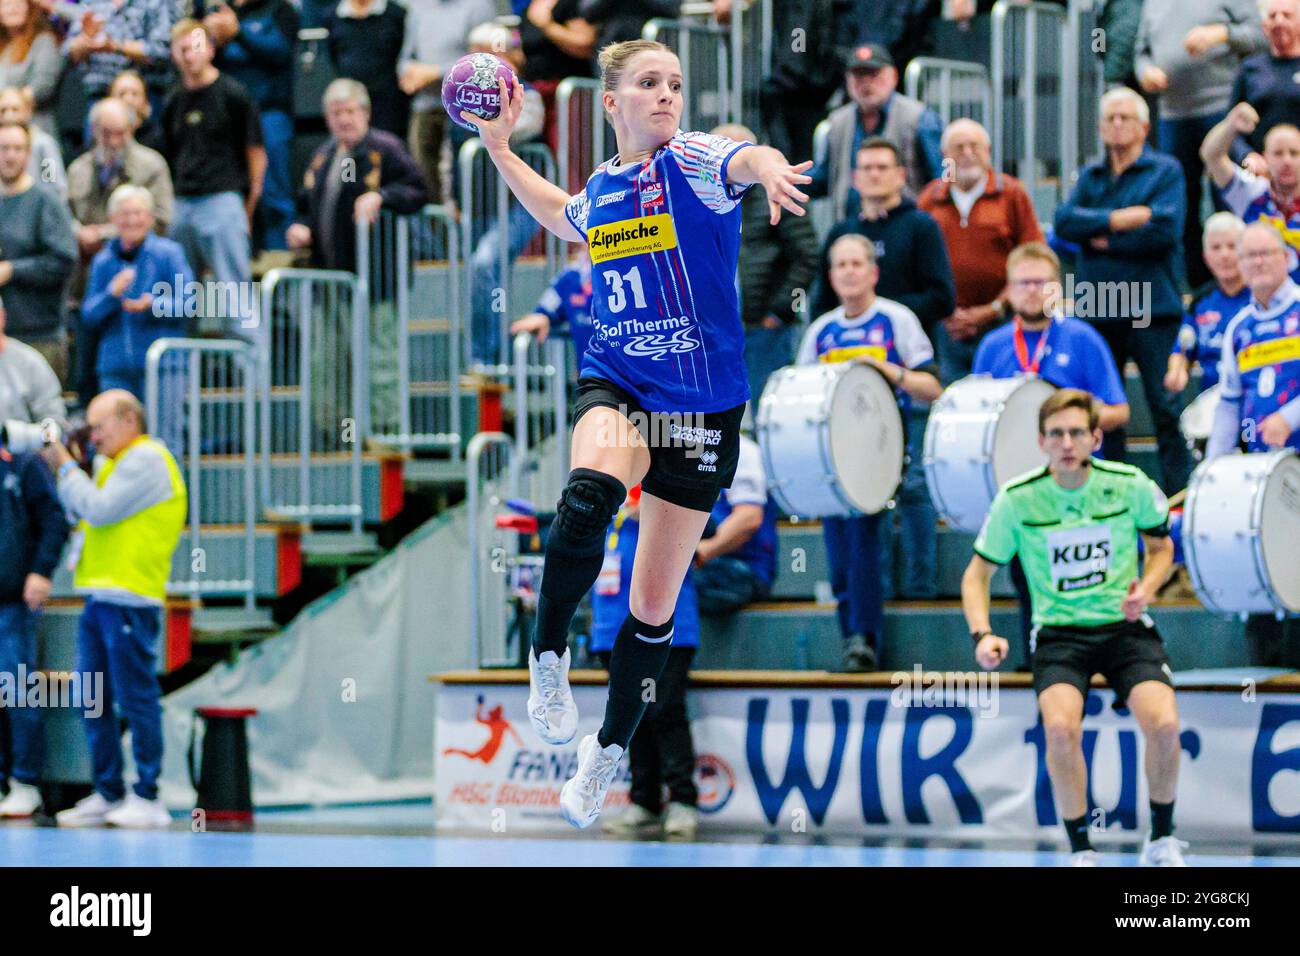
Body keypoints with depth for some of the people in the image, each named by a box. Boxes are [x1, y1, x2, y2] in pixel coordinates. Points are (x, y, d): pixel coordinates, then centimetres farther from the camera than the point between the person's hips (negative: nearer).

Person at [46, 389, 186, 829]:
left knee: (136, 697, -8)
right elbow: (84, 515, 21)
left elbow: (100, 510, -16)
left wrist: (67, 468, -4)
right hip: (101, 595, 10)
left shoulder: (145, 459, -9)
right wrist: (64, 471, 10)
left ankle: (147, 798, -5)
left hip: (129, 599, -10)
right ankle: (108, 794, 16)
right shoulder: (114, 462, 22)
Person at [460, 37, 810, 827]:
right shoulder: (599, 189, 7)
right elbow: (561, 215, 33)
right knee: (590, 492, -36)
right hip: (615, 385, 2)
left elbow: (747, 159, -34)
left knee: (655, 604, 6)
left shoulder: (693, 161, -8)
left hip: (702, 405, -2)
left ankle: (609, 752, 27)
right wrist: (502, 149, 25)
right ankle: (549, 655, -17)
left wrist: (768, 168, -57)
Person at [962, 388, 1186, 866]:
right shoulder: (1017, 499, -6)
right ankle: (1081, 851, -8)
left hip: (1125, 626, 1)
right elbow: (977, 574, 5)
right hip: (1059, 633, 0)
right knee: (1061, 728, -29)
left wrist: (1145, 589, -6)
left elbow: (1161, 546, 15)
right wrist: (982, 635, -11)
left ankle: (1161, 841, 3)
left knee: (1163, 724, -24)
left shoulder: (1130, 486, -4)